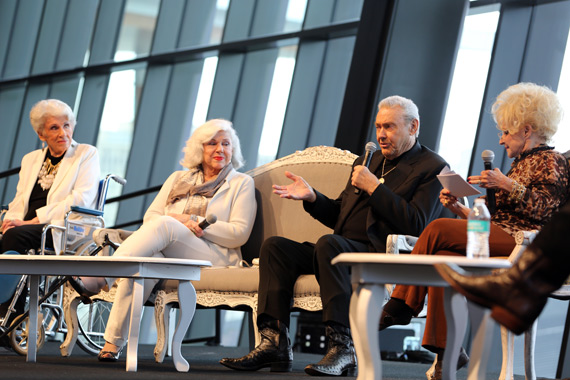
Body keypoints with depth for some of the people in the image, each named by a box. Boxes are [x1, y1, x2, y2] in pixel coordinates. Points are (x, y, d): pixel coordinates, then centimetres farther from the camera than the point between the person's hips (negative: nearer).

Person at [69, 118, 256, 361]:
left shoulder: (242, 184, 15)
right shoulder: (178, 179, 26)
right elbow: (150, 217, 16)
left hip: (214, 257, -3)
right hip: (171, 257, 3)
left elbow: (239, 234, 2)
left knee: (163, 225, -33)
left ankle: (98, 279, -42)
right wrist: (179, 222, -6)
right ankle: (113, 340, -44)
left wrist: (193, 221, -5)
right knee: (146, 259, -38)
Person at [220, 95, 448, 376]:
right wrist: (311, 197, 7)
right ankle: (274, 343, -17)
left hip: (382, 255, -8)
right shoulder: (367, 162, 26)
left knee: (328, 243, -35)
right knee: (275, 246, -7)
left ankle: (343, 348, -39)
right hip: (341, 249, 8)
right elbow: (337, 215, 26)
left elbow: (416, 225, -13)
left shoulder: (432, 168, 1)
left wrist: (374, 187, -12)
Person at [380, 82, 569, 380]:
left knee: (438, 229, -23)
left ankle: (401, 306, -14)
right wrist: (460, 209, 13)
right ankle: (447, 351, -28)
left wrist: (506, 184, -21)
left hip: (523, 245, -8)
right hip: (499, 243, 9)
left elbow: (544, 208, -14)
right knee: (445, 259, -24)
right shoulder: (522, 163, 30)